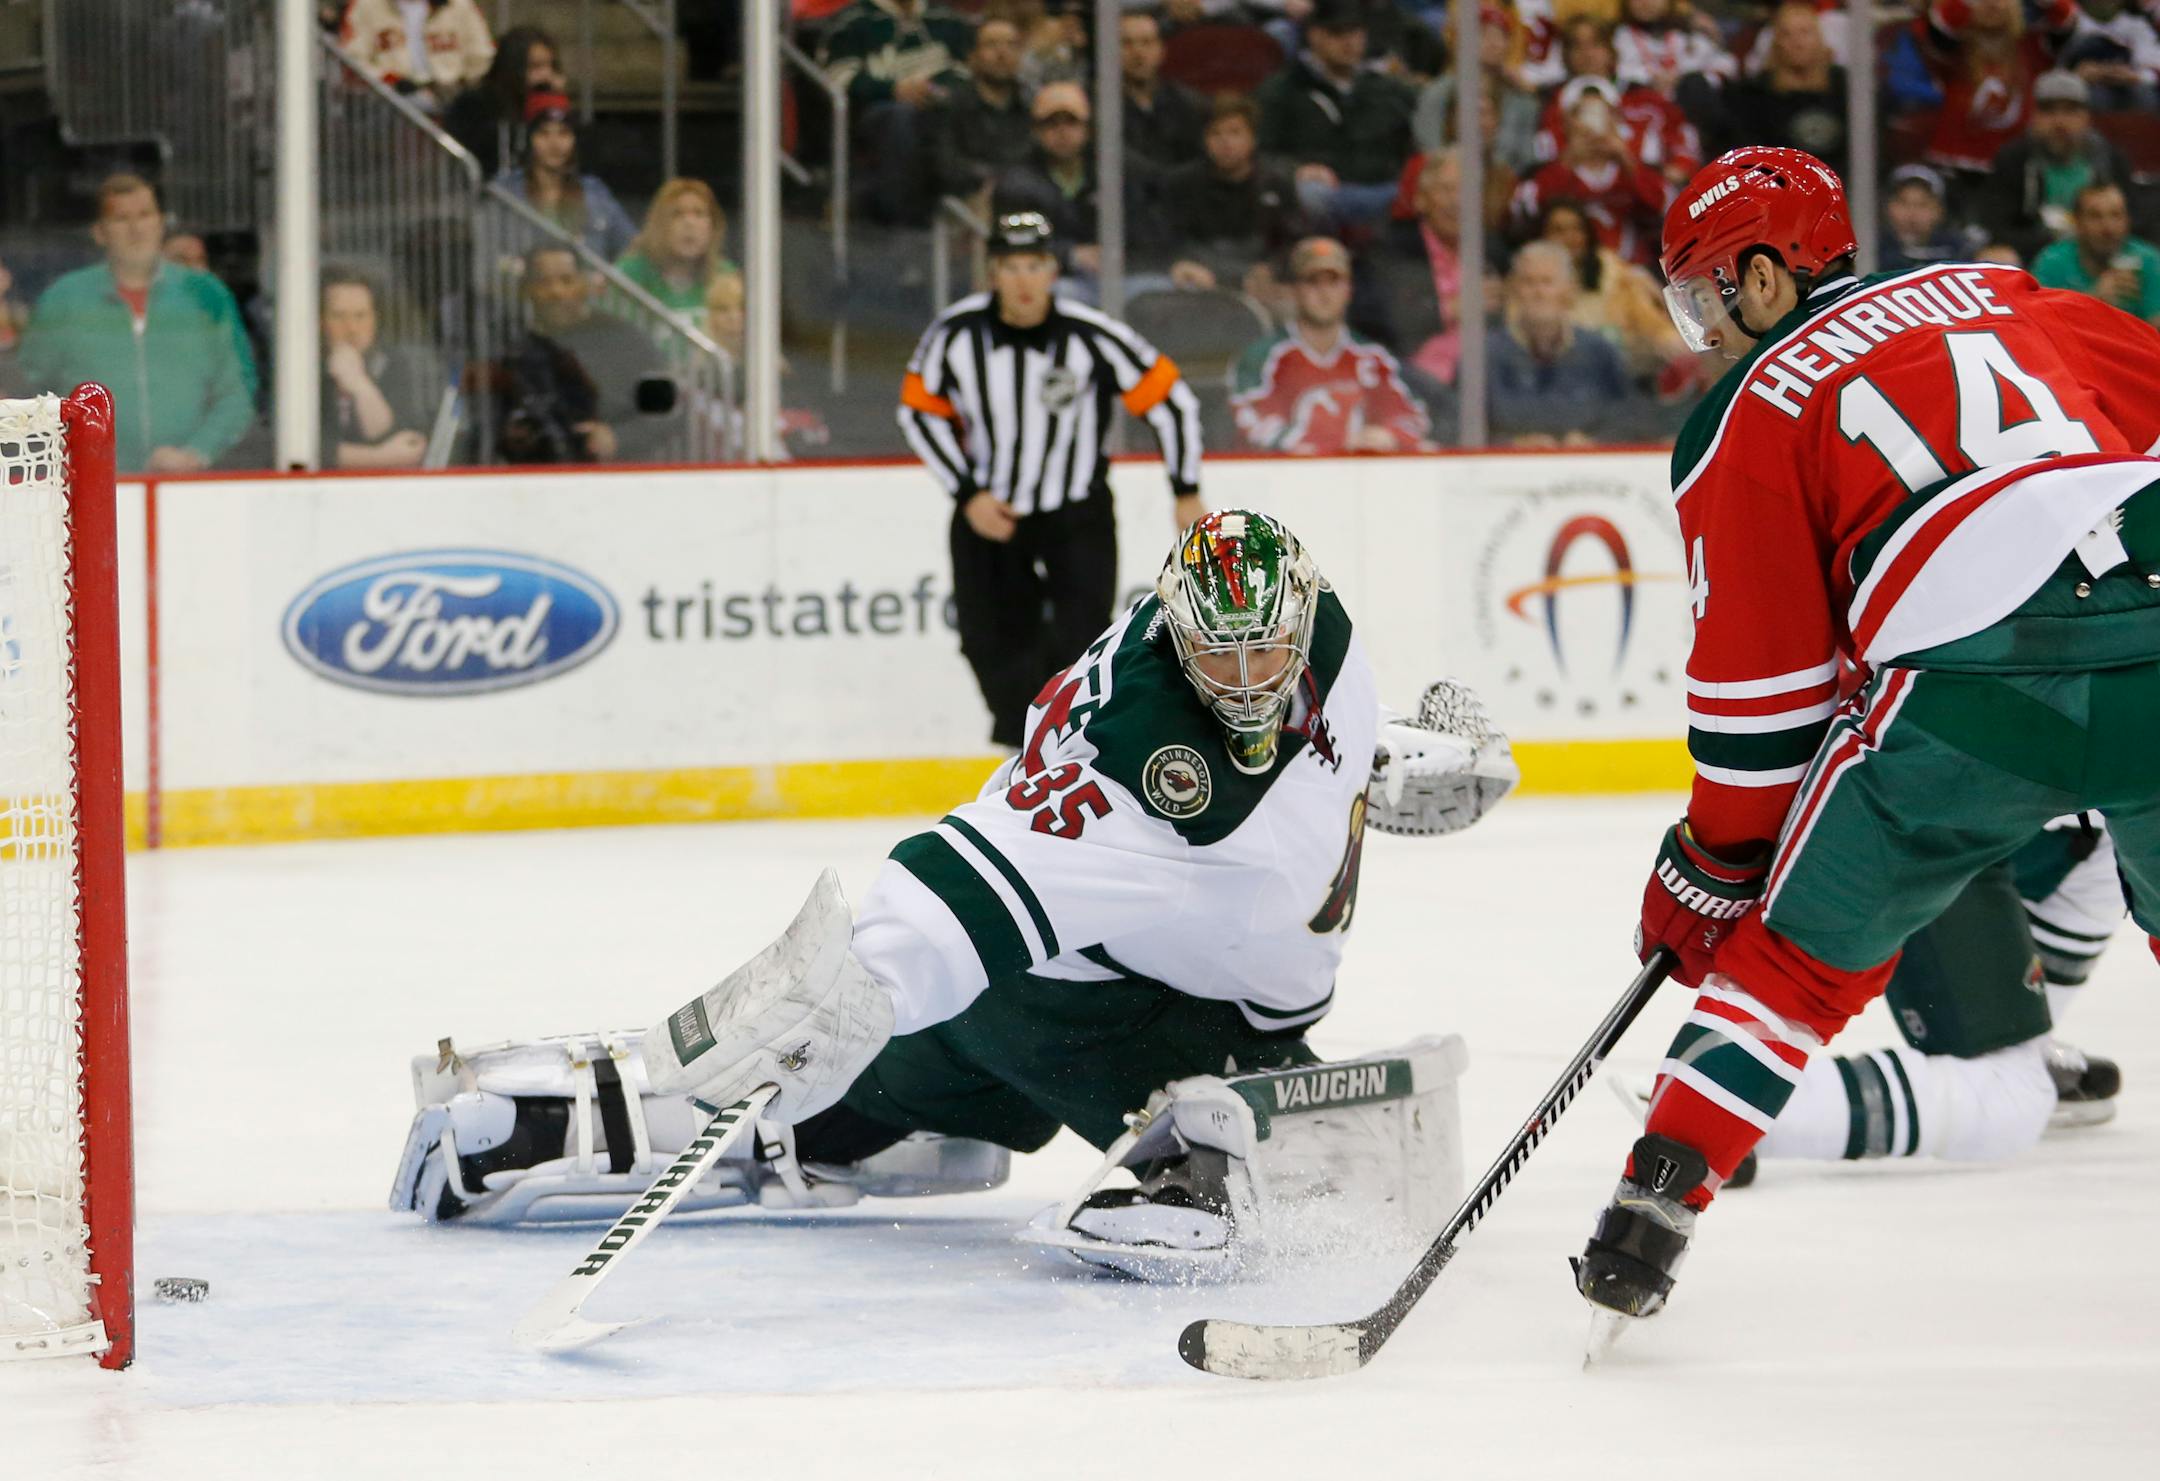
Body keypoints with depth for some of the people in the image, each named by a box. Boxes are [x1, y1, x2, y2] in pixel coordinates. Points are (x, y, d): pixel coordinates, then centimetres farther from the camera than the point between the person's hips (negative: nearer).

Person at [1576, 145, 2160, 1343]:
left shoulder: (1744, 417, 15)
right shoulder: (1996, 294, 28)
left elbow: (1759, 690, 12)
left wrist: (1710, 874, 23)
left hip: (1977, 665, -3)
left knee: (1803, 944, 15)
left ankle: (1650, 1210, 10)